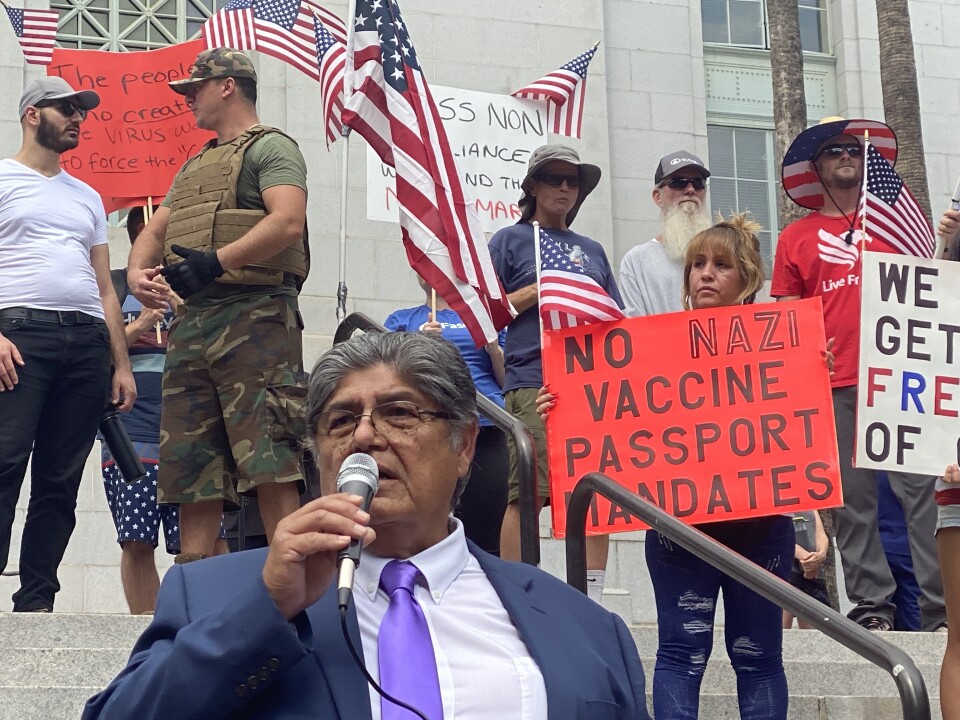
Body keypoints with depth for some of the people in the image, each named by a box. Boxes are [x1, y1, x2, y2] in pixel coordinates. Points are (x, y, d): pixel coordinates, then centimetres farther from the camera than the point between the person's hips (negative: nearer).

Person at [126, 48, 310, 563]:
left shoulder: (270, 148, 2)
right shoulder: (194, 166, 29)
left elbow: (288, 222, -15)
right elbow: (154, 231, 26)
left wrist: (216, 262, -23)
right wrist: (138, 272, 3)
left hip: (254, 316, -9)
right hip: (191, 323, 9)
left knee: (268, 462, -14)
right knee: (190, 466, 5)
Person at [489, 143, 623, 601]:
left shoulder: (591, 250, 24)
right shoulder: (511, 240, 12)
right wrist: (539, 290, -6)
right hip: (533, 381, -4)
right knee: (528, 493, -11)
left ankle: (592, 599, 7)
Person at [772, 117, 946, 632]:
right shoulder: (797, 238, 13)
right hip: (833, 385, 0)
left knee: (920, 487, -6)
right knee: (852, 497, 1)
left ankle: (939, 605, -4)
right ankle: (870, 603, 7)